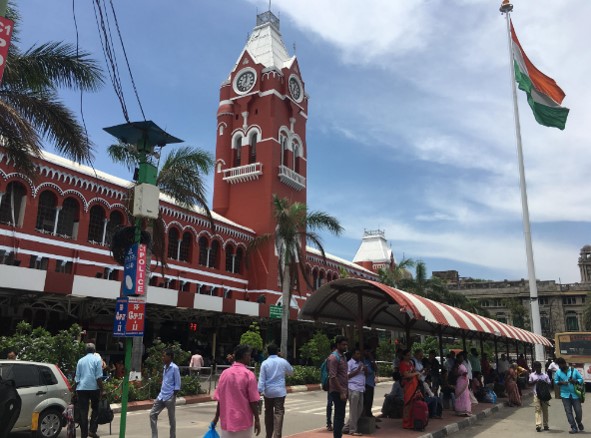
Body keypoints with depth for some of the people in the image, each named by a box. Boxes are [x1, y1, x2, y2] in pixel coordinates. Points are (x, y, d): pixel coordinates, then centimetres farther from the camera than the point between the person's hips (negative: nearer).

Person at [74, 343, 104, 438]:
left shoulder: (80, 361, 10)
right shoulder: (97, 359, -1)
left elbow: (77, 378, 11)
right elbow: (99, 377, -7)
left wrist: (75, 390, 18)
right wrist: (101, 389, -2)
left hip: (81, 388, 2)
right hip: (94, 388, -2)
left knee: (83, 412, 4)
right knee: (95, 409, 14)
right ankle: (92, 430, 6)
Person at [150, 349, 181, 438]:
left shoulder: (174, 368, -12)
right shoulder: (164, 367, 11)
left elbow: (177, 384, -12)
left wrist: (173, 397, -14)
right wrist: (162, 393, 13)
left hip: (169, 397, -8)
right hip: (161, 396, 8)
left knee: (171, 418, 5)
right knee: (152, 414, 4)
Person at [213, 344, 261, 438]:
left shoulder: (224, 373, 1)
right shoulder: (249, 375, -11)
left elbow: (219, 398, 5)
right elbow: (253, 401, -11)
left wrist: (216, 417, 15)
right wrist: (257, 420, -3)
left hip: (226, 420, 4)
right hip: (243, 421, -4)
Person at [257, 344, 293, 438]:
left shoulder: (265, 363, -4)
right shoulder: (283, 361, -1)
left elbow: (261, 378, -8)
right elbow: (291, 372, 16)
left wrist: (259, 391, -6)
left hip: (268, 392, 1)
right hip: (280, 391, -1)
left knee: (268, 414, 14)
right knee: (278, 414, -2)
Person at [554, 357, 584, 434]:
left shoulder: (573, 370, -1)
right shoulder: (558, 372, 3)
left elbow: (581, 379, 2)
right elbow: (555, 381, 7)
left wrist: (575, 381, -17)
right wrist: (561, 382, -13)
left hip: (575, 394, -1)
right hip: (565, 395, 1)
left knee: (578, 411, 2)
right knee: (568, 412, 0)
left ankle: (579, 423, 33)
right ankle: (574, 428, 9)